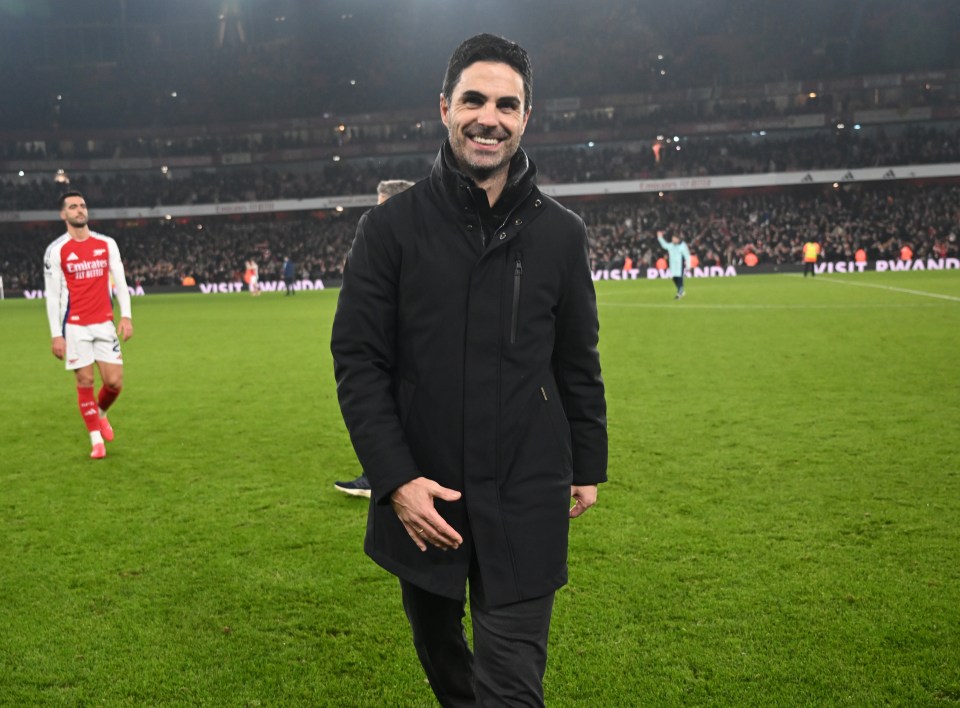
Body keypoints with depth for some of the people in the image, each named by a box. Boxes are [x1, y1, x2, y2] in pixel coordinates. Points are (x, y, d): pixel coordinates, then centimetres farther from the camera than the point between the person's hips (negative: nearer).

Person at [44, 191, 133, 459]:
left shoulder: (107, 244, 6)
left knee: (114, 382, -3)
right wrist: (56, 334, -6)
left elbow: (120, 283, 8)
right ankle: (96, 439, 12)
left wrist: (126, 316, -4)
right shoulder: (56, 250, -2)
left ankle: (101, 414, 30)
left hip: (105, 323, 2)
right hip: (75, 326, -2)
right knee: (85, 381, 0)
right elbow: (52, 295, -2)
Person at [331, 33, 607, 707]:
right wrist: (395, 480, -13)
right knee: (437, 646, 21)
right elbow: (358, 360, -6)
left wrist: (588, 466, 13)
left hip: (524, 501, 0)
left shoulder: (561, 232, 1)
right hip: (420, 495, 1)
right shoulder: (391, 226, -4)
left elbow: (578, 363, 9)